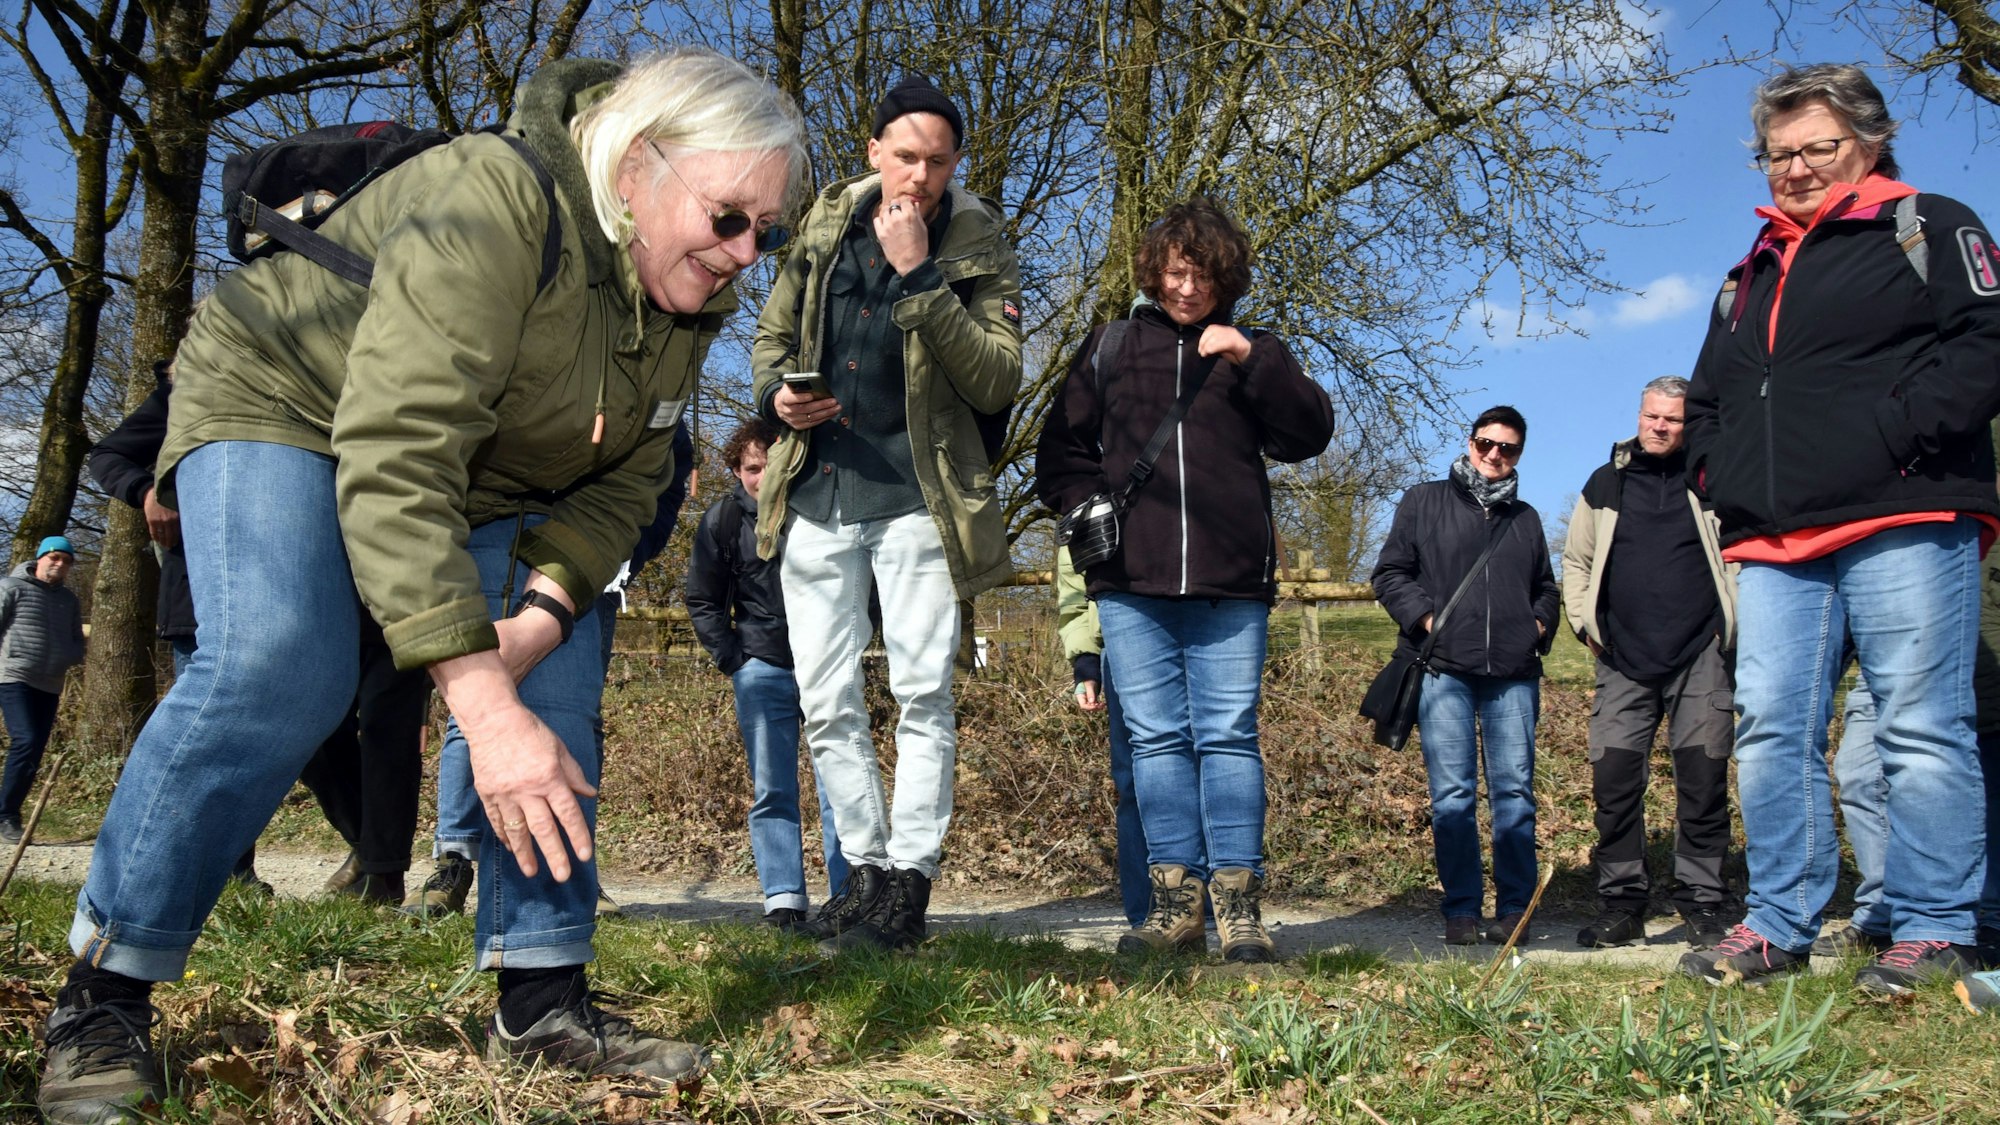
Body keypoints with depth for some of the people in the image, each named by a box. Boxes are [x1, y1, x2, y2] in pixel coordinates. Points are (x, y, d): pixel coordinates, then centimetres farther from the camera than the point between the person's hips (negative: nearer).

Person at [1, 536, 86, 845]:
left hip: (50, 686, 6)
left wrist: (68, 658, -1)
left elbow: (77, 643, 20)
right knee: (25, 742, -19)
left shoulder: (69, 599, 17)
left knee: (35, 753, 5)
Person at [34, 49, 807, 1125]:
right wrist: (484, 705, -44)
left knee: (558, 693, -6)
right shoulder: (498, 199, -34)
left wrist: (541, 615, -26)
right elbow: (395, 464, -40)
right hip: (284, 401, -7)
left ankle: (541, 1003, 2)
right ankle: (101, 997, -12)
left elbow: (620, 484, -6)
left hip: (479, 482, 7)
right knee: (279, 664, -28)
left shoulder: (690, 305, -9)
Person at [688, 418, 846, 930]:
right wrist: (734, 660, 0)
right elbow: (702, 601, 9)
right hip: (762, 670, 1)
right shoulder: (722, 519, 1)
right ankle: (784, 899, 5)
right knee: (772, 790, 1)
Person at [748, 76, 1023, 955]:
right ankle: (866, 868, 18)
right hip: (816, 494, 4)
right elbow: (773, 335, 19)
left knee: (923, 691, -8)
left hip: (917, 500, -4)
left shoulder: (977, 247, -2)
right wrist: (776, 396, -4)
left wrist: (919, 277, -19)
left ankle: (909, 882, 1)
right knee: (825, 704, 6)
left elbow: (998, 382, -14)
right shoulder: (824, 223, 8)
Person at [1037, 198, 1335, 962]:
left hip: (1229, 585, -1)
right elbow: (1062, 447, 17)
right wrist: (1089, 506, -1)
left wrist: (1253, 360, -10)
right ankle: (1174, 902, 6)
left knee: (1229, 735, -4)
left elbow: (1309, 435, 0)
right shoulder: (1112, 347, 16)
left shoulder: (1250, 353, 14)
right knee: (1155, 738, 1)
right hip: (1131, 584, 1)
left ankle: (1239, 905, 0)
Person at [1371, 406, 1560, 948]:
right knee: (1452, 795, -4)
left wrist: (1540, 625, 13)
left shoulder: (1526, 518, 22)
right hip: (1443, 670, -3)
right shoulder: (1425, 502, 11)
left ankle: (1515, 908, 7)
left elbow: (1545, 588, 32)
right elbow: (1390, 574, 6)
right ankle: (1461, 911, 3)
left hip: (1513, 674, 3)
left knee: (1515, 792, 0)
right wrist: (1426, 618, -7)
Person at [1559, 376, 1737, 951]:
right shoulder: (1605, 484, 13)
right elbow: (1576, 560, 21)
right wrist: (1585, 623, 10)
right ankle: (1623, 903, 6)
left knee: (1703, 783, -1)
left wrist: (1733, 623, 1)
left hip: (1700, 658, -2)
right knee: (1614, 780, -2)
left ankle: (1702, 904, 8)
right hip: (1624, 663, 2)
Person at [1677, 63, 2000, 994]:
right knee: (1769, 732, 1)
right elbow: (1705, 401, 31)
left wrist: (1899, 433, -15)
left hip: (1905, 526, -5)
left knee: (1922, 732, -5)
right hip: (1775, 545, 6)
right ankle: (1779, 927, 8)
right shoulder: (1750, 278, 26)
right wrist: (1719, 477, 13)